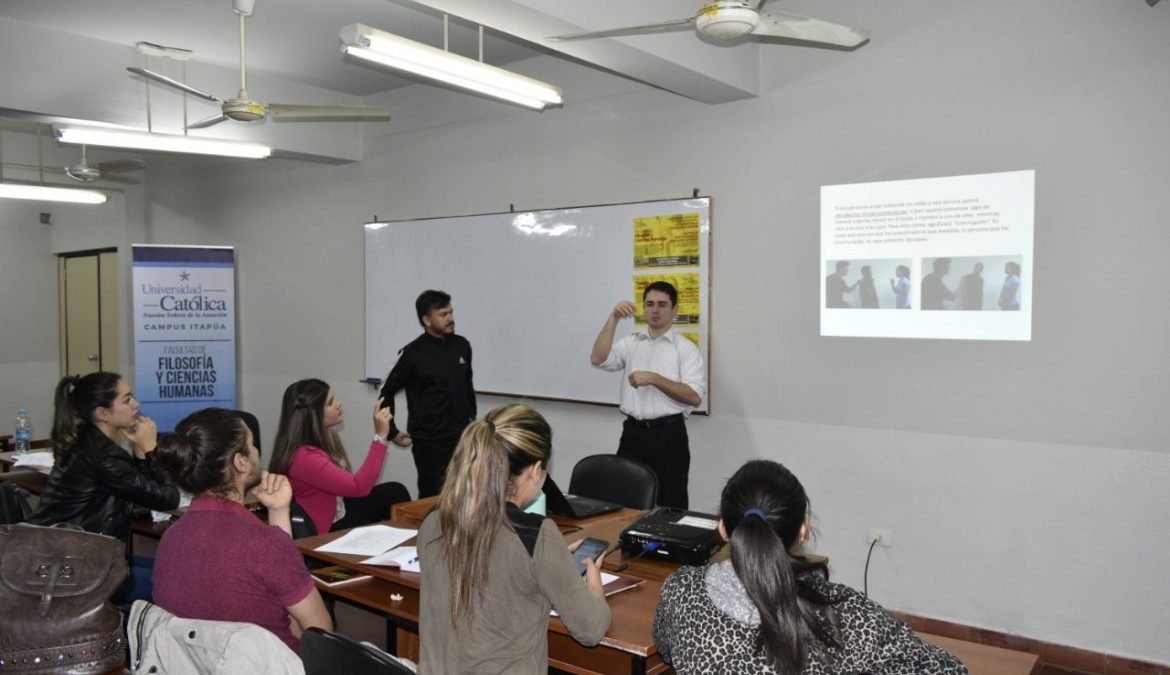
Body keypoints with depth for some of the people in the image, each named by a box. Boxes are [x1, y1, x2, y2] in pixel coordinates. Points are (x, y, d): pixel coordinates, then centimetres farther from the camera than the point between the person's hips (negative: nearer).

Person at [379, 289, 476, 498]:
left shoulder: (462, 345, 3)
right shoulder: (412, 354, -11)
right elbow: (387, 392, -2)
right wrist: (392, 432, -1)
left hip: (461, 437, 4)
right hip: (429, 441, -4)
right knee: (433, 496, 2)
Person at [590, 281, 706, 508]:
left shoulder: (686, 348, 0)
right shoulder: (630, 343, 10)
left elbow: (694, 396, -9)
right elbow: (598, 360, -7)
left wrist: (654, 379, -18)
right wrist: (613, 319, -12)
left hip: (668, 434, -3)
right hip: (633, 432, 3)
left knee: (669, 506, 2)